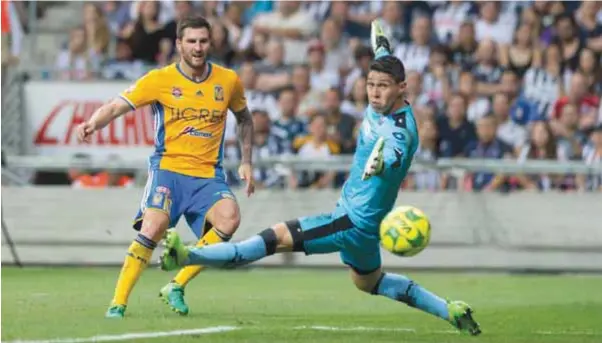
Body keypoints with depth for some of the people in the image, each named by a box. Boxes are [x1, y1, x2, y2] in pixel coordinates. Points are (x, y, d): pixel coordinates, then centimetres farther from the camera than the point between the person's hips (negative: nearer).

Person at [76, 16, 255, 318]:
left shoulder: (228, 81, 6)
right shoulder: (160, 80, -3)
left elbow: (244, 119, 25)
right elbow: (116, 106, -9)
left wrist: (246, 162, 18)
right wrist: (93, 124, -30)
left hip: (209, 174, 3)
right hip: (168, 169, -3)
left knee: (229, 219, -26)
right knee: (154, 225, -27)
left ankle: (177, 286, -11)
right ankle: (118, 302, -17)